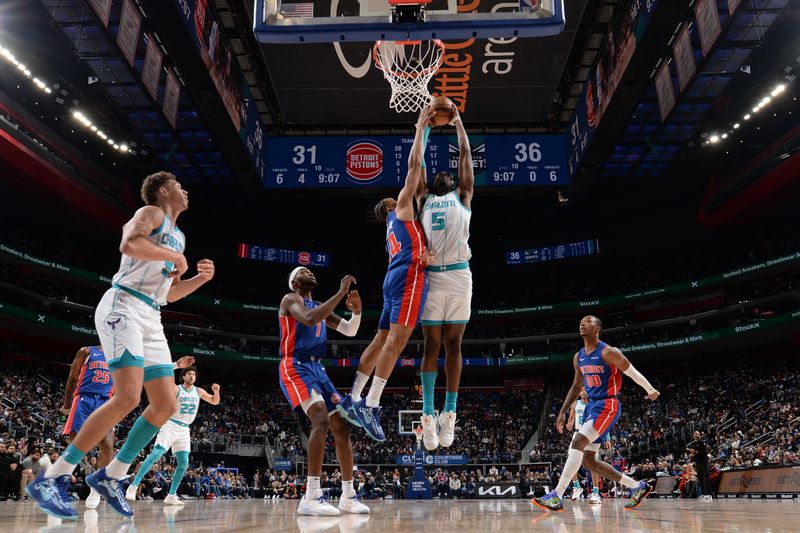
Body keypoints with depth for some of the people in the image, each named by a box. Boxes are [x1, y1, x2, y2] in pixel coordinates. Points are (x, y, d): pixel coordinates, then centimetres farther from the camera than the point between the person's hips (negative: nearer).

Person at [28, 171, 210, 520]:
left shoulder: (178, 236, 25)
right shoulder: (152, 213, 0)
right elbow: (129, 244, -24)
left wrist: (200, 279, 15)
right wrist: (175, 256, -12)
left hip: (151, 319, 9)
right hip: (123, 307, -9)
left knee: (166, 405, 2)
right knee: (128, 396, -22)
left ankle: (111, 477, 12)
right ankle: (52, 479, -14)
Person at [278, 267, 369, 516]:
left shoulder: (321, 308, 23)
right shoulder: (291, 299, -3)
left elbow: (350, 331, 19)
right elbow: (310, 319, -25)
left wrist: (357, 310, -2)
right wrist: (341, 292, -24)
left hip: (317, 369, 9)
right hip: (296, 368, -9)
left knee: (342, 426, 4)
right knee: (321, 420, -28)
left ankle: (348, 496, 12)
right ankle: (311, 497, -29)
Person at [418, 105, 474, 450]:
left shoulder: (463, 195, 18)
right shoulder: (423, 200, 20)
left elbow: (466, 153, 19)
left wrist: (457, 121, 27)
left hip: (459, 276, -1)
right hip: (430, 277, 1)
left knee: (453, 346, 2)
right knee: (431, 347, 0)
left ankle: (449, 416, 5)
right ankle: (428, 417, 1)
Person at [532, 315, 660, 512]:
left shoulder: (608, 352, -11)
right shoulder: (578, 357, 11)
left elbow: (632, 373, 0)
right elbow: (576, 387, 20)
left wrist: (651, 391, 11)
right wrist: (563, 412, 16)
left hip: (607, 405, -9)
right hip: (591, 405, 9)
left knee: (578, 442, -25)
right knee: (588, 460, 8)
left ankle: (556, 497, -27)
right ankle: (638, 487, 23)